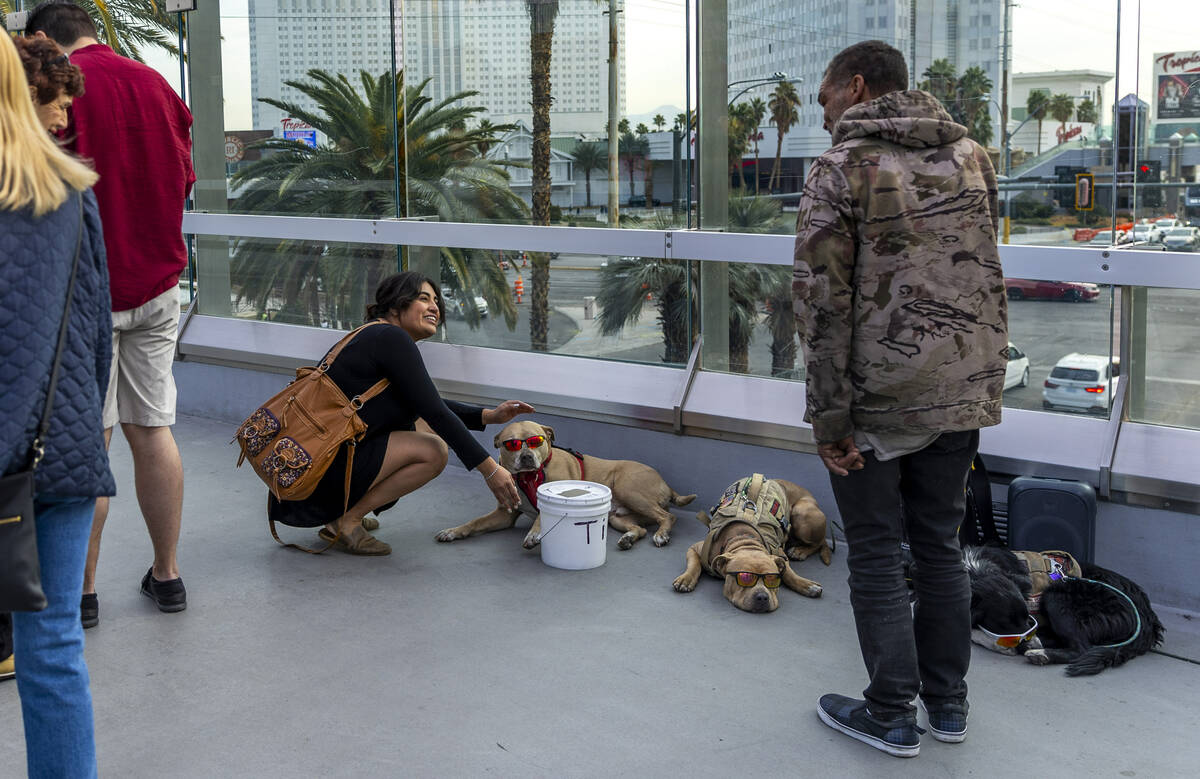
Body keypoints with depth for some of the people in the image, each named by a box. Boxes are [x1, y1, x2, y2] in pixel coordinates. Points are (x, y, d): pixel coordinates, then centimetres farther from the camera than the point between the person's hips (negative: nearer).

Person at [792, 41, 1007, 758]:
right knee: (940, 544, 18)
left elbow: (823, 300, -15)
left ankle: (891, 715, 17)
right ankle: (948, 700, 28)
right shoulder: (971, 152, 9)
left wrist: (829, 415, -11)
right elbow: (985, 270, 15)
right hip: (964, 388, 6)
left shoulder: (844, 167, -10)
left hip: (880, 400, -6)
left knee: (876, 556, 7)